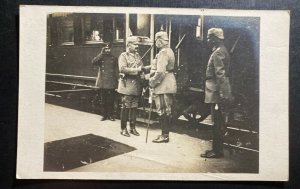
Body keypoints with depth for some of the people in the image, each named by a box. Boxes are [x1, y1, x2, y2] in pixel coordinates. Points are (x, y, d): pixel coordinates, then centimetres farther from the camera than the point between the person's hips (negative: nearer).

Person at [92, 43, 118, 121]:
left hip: (111, 83, 0)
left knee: (111, 100, 0)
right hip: (102, 83, 0)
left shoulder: (113, 58, 9)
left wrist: (117, 80, 1)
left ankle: (111, 115, 8)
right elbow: (93, 62, -13)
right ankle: (105, 115, 13)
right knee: (104, 101, 5)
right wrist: (101, 53, -12)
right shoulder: (101, 58, 7)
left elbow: (116, 70, 9)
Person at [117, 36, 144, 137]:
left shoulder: (138, 56, 17)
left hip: (137, 86, 6)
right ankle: (123, 129, 4)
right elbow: (122, 69, -17)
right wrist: (136, 70, -17)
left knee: (134, 108, 8)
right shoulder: (123, 56, -4)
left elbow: (141, 67, 21)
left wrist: (142, 70, -3)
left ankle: (132, 128, 16)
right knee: (125, 107, -4)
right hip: (127, 85, -6)